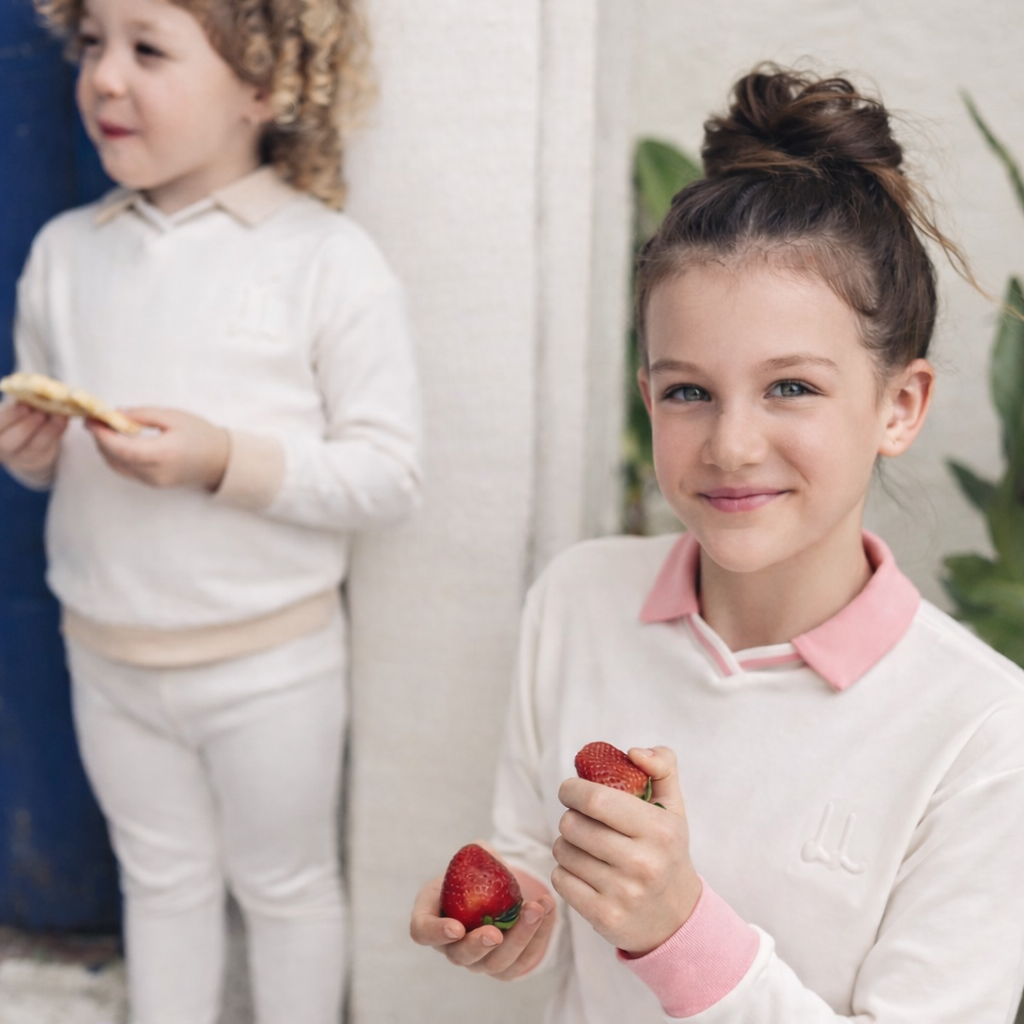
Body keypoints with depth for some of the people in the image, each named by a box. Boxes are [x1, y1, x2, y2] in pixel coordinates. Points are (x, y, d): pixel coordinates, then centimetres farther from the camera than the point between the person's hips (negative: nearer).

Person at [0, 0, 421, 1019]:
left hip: (268, 663, -4)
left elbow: (389, 472, -16)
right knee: (161, 880, 22)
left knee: (283, 885, 17)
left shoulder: (330, 260, -14)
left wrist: (227, 459, -27)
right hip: (108, 657, 4)